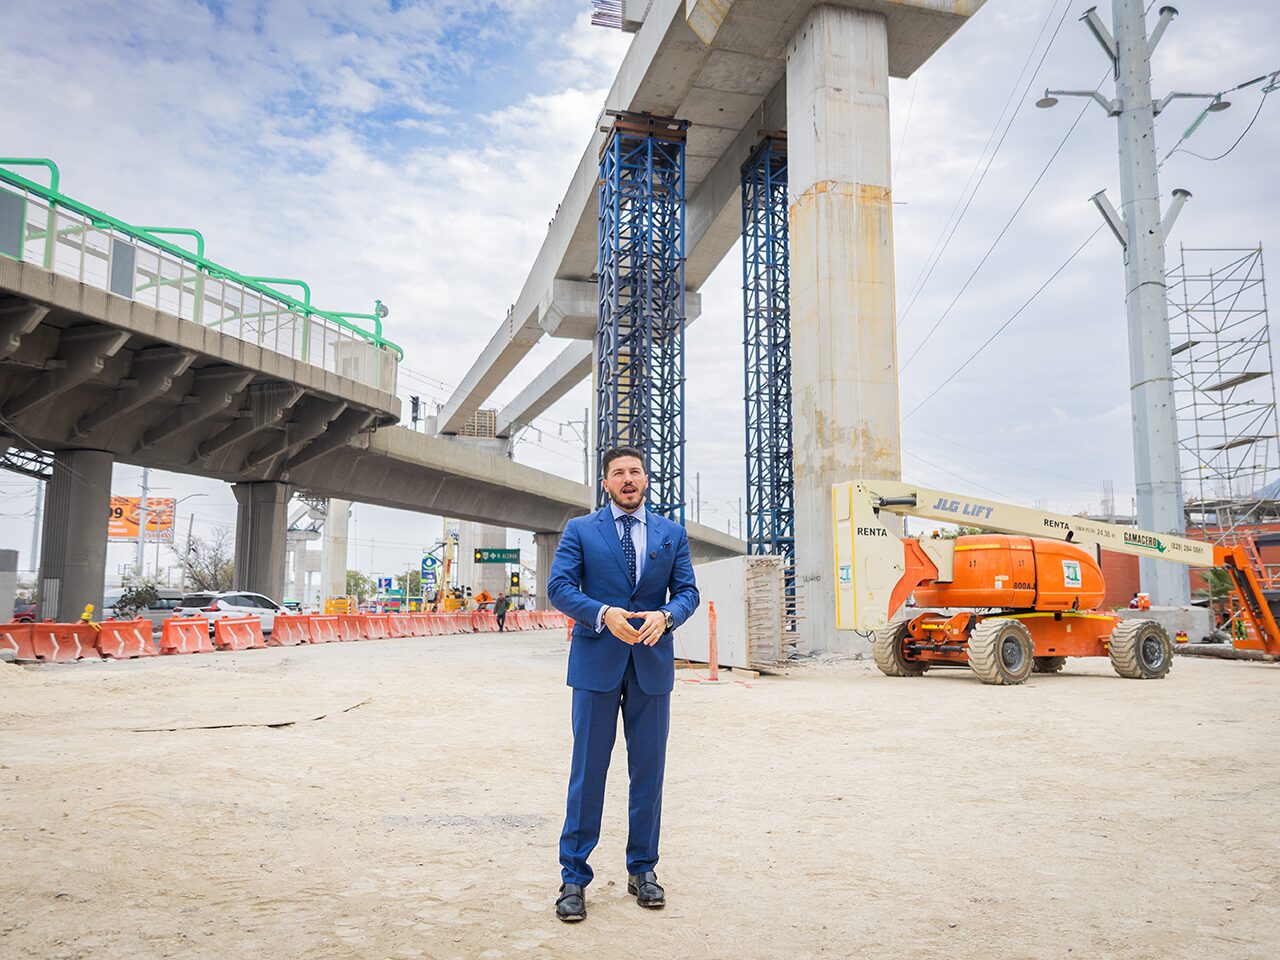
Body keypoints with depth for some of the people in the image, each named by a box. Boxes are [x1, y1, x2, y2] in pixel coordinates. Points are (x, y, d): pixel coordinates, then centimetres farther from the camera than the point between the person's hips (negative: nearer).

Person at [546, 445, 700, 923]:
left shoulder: (672, 534, 11)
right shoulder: (580, 530, 4)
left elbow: (688, 591, 6)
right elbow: (559, 587, -4)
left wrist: (665, 616, -16)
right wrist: (603, 613, -20)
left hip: (652, 663, 3)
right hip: (597, 664, -2)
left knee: (648, 771, 10)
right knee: (587, 771, 2)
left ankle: (642, 869, 24)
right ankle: (574, 876, 12)